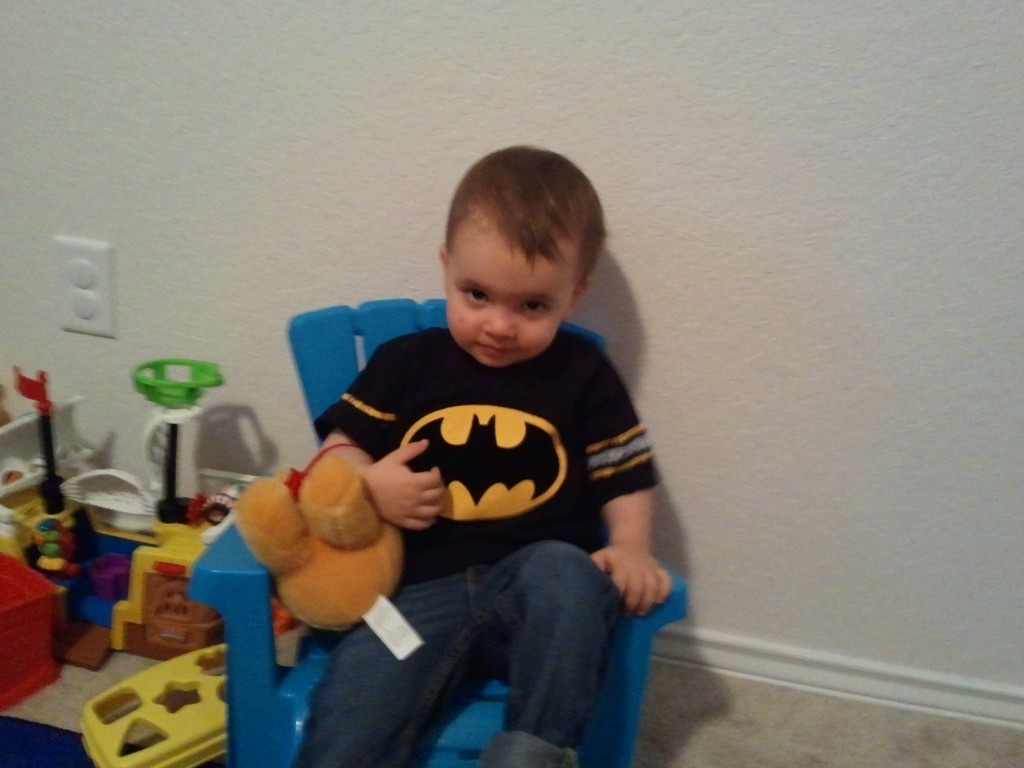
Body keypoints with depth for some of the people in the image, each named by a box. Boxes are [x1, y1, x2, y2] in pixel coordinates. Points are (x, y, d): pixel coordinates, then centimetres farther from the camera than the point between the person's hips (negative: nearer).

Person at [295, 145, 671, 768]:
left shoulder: (584, 376, 7)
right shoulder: (405, 362, 9)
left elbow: (624, 481, 10)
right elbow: (340, 450, 13)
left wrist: (630, 550, -9)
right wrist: (371, 487, -9)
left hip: (536, 582, 0)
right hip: (423, 588, 0)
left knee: (565, 570, -36)